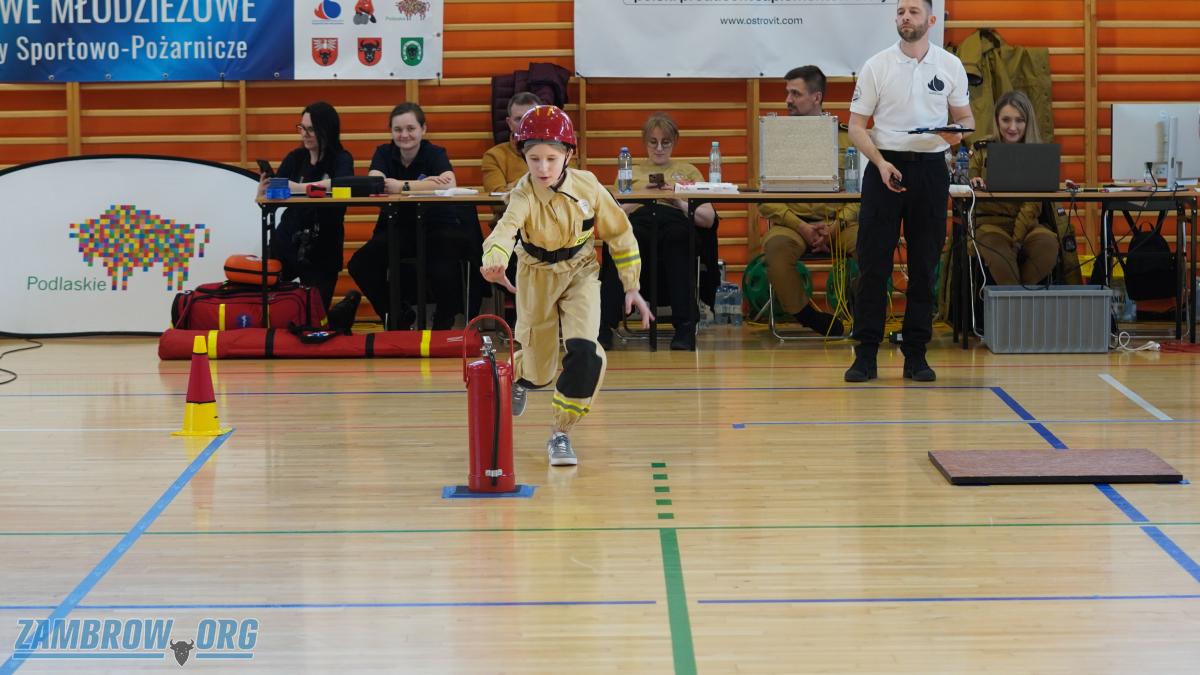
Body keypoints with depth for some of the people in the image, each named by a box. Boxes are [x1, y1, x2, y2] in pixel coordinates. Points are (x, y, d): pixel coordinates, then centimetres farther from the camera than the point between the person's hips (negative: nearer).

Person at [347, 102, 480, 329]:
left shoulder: (434, 153, -5)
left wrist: (403, 186, -29)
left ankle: (443, 321, -1)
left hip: (436, 228, -3)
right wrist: (425, 184, -29)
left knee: (444, 272, -33)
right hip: (397, 229, 4)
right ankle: (400, 315, 3)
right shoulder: (384, 153, 3)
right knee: (359, 265, -20)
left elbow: (449, 185, -26)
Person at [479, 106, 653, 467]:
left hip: (580, 273, 1)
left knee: (584, 350, -20)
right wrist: (494, 260, -69)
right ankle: (519, 376, 49)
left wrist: (631, 287, 1)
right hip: (537, 277, -1)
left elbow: (619, 232, -2)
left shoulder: (587, 186, -16)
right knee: (540, 366, 8)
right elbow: (506, 227, -47)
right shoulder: (524, 196, -25)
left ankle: (561, 434, -4)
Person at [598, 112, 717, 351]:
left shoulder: (688, 172, 30)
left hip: (675, 220, 0)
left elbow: (708, 219, 16)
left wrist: (680, 202, -1)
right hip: (637, 221, 0)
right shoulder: (630, 171, 33)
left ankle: (685, 326, -47)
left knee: (676, 234, -42)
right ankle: (604, 326, -47)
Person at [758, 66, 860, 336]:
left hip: (839, 223, 0)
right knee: (776, 246, -34)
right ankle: (806, 316, -14)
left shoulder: (846, 137, 10)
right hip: (792, 220, 0)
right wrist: (801, 227, -13)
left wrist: (836, 226, -15)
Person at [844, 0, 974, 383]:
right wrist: (880, 162, -16)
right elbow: (856, 125, 0)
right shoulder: (876, 66, 0)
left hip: (931, 171, 1)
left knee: (924, 266, 5)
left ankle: (915, 355, 11)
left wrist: (959, 132, -13)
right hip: (885, 168, -1)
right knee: (873, 265, -2)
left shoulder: (950, 66, 4)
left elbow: (965, 117, 11)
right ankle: (866, 354, 3)